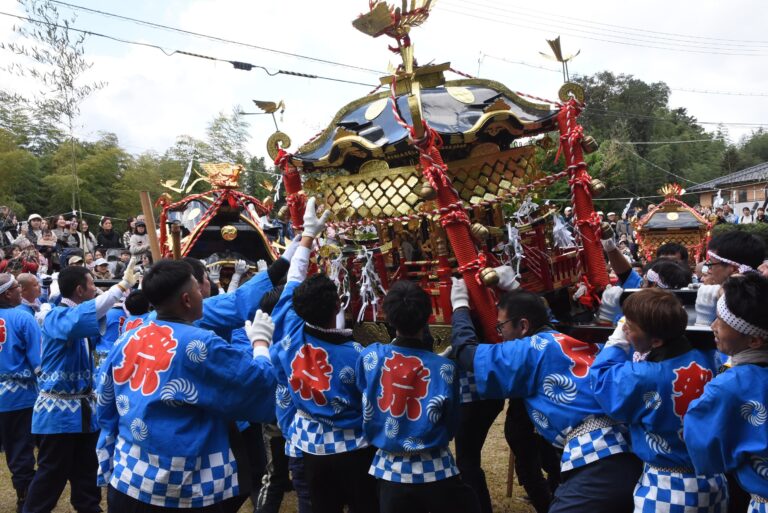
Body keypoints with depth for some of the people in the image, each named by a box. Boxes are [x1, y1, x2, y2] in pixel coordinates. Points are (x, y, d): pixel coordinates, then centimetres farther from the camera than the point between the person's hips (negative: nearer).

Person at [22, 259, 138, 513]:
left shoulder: (79, 318, 8)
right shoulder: (57, 317, -19)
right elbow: (79, 319, -41)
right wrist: (122, 285, -44)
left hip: (82, 407, 8)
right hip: (59, 409, -8)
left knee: (86, 470, 17)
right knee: (52, 474, 3)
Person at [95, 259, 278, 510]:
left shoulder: (126, 340, 2)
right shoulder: (201, 345, -18)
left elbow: (106, 411, 11)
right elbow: (260, 384, -14)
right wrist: (261, 340, 2)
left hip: (128, 480, 6)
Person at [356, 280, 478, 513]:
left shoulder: (370, 356, -11)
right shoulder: (444, 367, -16)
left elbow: (366, 412, 4)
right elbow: (451, 426, -3)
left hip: (389, 470, 2)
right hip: (434, 471, -2)